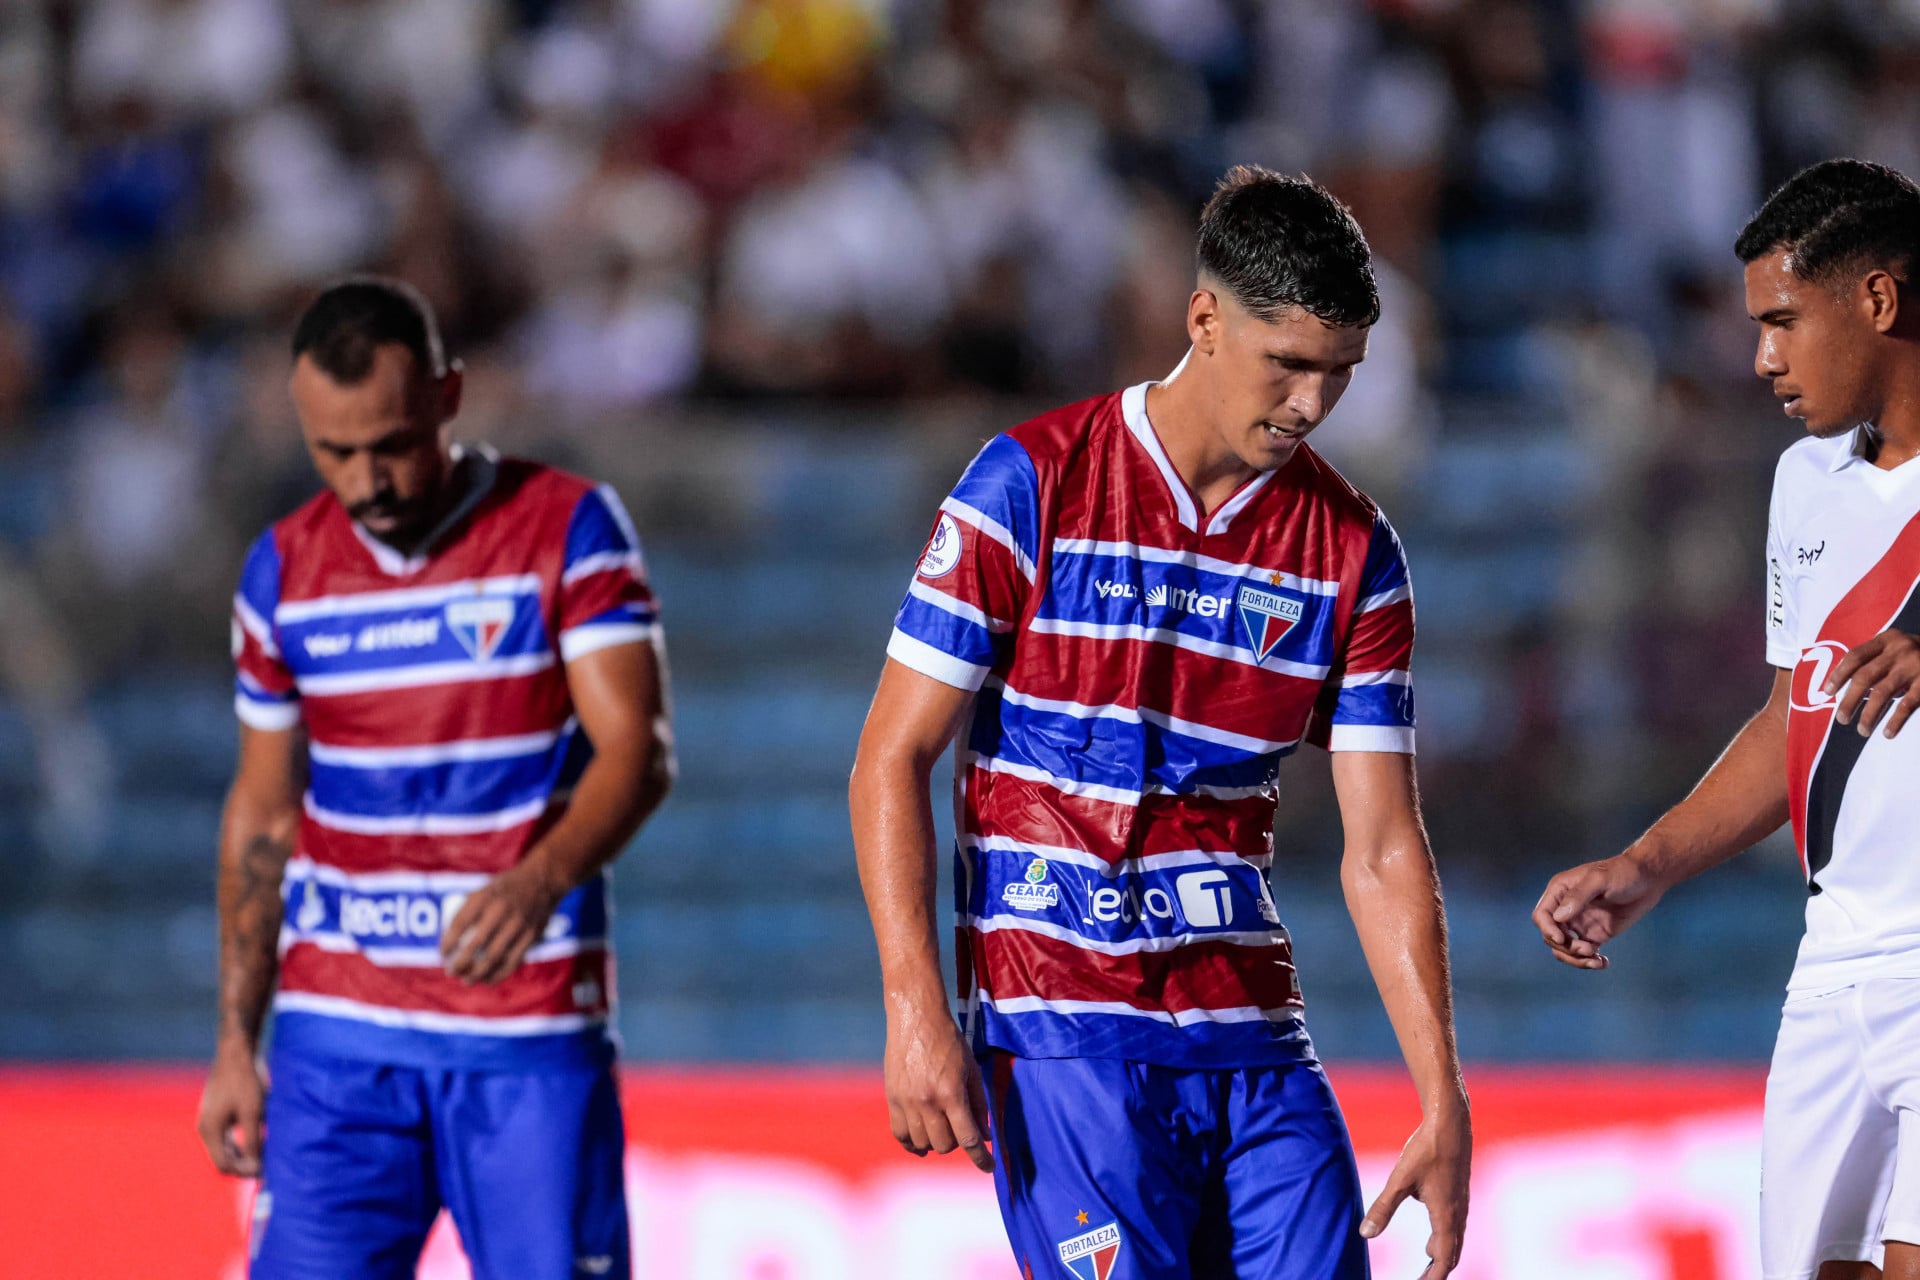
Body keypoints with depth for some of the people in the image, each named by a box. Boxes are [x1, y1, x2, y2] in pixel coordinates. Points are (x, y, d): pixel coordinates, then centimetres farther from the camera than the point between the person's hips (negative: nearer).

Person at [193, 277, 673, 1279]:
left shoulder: (569, 530, -5)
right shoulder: (283, 570, 7)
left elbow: (638, 752, -14)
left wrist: (542, 879, -34)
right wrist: (236, 1042, 13)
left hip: (532, 1034, -3)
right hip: (337, 1036, 3)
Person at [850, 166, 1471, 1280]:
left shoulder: (1353, 550, 7)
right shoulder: (1033, 484, -4)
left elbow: (1384, 852, 6)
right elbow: (894, 758, -4)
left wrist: (1445, 1104, -1)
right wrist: (916, 1011, -14)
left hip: (1253, 1030, 5)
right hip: (1061, 1021, -5)